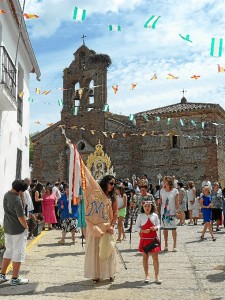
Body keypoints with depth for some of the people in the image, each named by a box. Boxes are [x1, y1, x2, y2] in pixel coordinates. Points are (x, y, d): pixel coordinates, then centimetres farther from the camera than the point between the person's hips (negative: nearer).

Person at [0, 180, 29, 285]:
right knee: (18, 253, 3)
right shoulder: (16, 200, -24)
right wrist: (26, 227, -8)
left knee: (9, 251, 20)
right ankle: (15, 279, 11)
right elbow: (21, 218, -21)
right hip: (18, 230, -8)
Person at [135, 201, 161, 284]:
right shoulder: (140, 216, -2)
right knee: (145, 258, 8)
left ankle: (156, 276, 7)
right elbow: (137, 227, 0)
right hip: (144, 239, 0)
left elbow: (158, 225, 9)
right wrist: (143, 231, -17)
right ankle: (147, 275, 21)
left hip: (154, 239, 0)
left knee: (155, 258, -1)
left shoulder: (155, 215, 1)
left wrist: (156, 228, -13)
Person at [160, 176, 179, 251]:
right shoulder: (162, 190, 6)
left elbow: (176, 202, -1)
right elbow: (160, 201, 11)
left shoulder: (175, 191, -3)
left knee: (173, 228, 0)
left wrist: (177, 210, -8)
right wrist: (159, 202, -10)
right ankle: (166, 245, 16)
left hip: (172, 212, -3)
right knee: (164, 228, 6)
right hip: (164, 212, 3)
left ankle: (174, 245, 7)